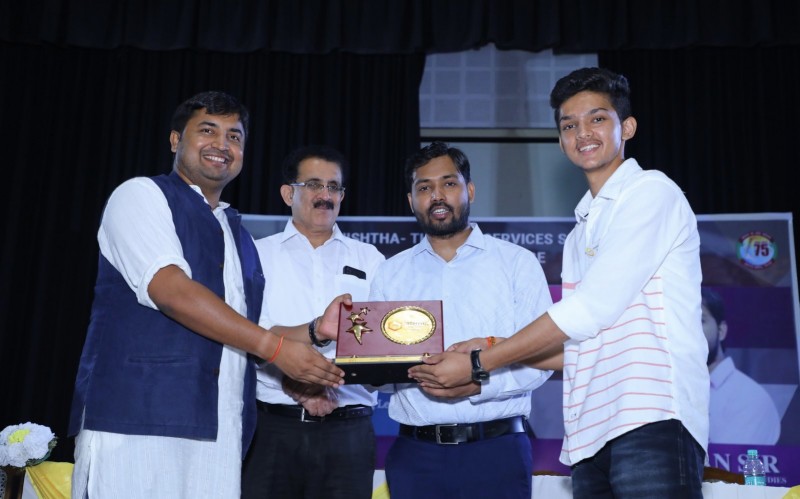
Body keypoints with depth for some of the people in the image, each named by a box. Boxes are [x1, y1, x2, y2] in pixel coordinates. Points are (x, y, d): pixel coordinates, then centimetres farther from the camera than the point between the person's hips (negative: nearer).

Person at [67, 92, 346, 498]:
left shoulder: (237, 234, 21)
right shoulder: (141, 195, 1)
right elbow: (171, 290, -14)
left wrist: (315, 330, 2)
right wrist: (274, 346, -15)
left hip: (219, 435, 6)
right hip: (137, 421, -6)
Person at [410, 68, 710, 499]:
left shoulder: (652, 192, -1)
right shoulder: (579, 236, 22)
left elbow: (590, 310, -11)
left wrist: (478, 362, -6)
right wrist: (478, 375, 11)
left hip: (652, 420, -7)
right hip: (592, 435, 7)